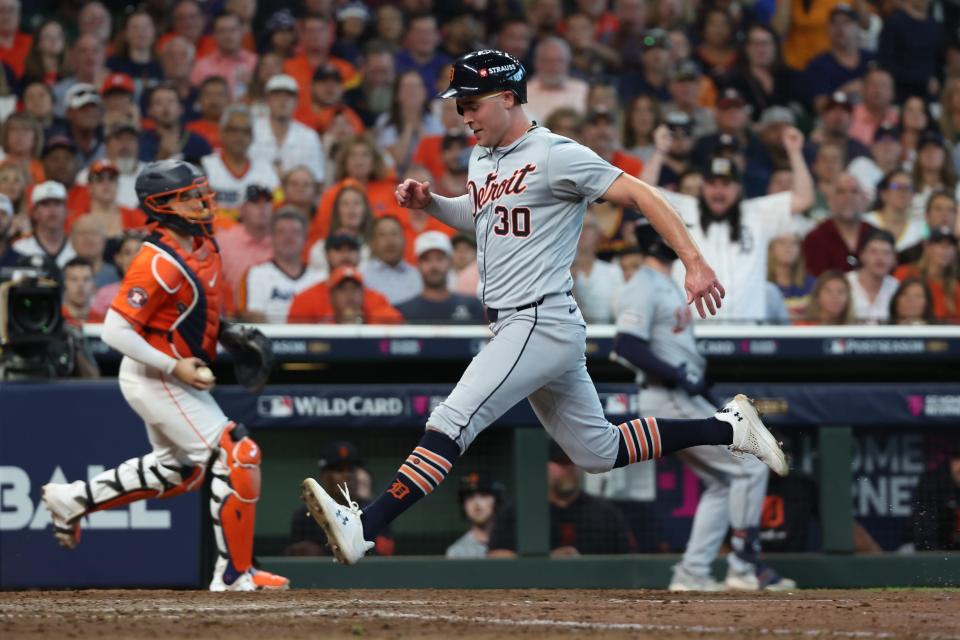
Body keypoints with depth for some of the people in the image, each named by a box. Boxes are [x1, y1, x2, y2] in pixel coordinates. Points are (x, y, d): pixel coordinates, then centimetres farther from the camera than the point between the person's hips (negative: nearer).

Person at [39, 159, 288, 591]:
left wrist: (223, 333, 6)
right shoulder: (159, 263, -25)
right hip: (154, 379, -10)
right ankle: (235, 574, -6)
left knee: (178, 469, 25)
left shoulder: (202, 244, 4)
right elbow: (116, 331, -25)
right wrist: (175, 367, -26)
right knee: (237, 455, -12)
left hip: (176, 376, 10)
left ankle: (73, 499, 33)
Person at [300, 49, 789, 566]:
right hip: (514, 328, 10)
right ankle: (728, 427, 25)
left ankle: (363, 528, -28)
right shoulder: (481, 160, 15)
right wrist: (429, 204, 15)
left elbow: (639, 195, -15)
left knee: (451, 423, -20)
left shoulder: (556, 156, -12)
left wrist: (695, 263, -23)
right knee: (598, 452, 15)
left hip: (542, 325, -10)